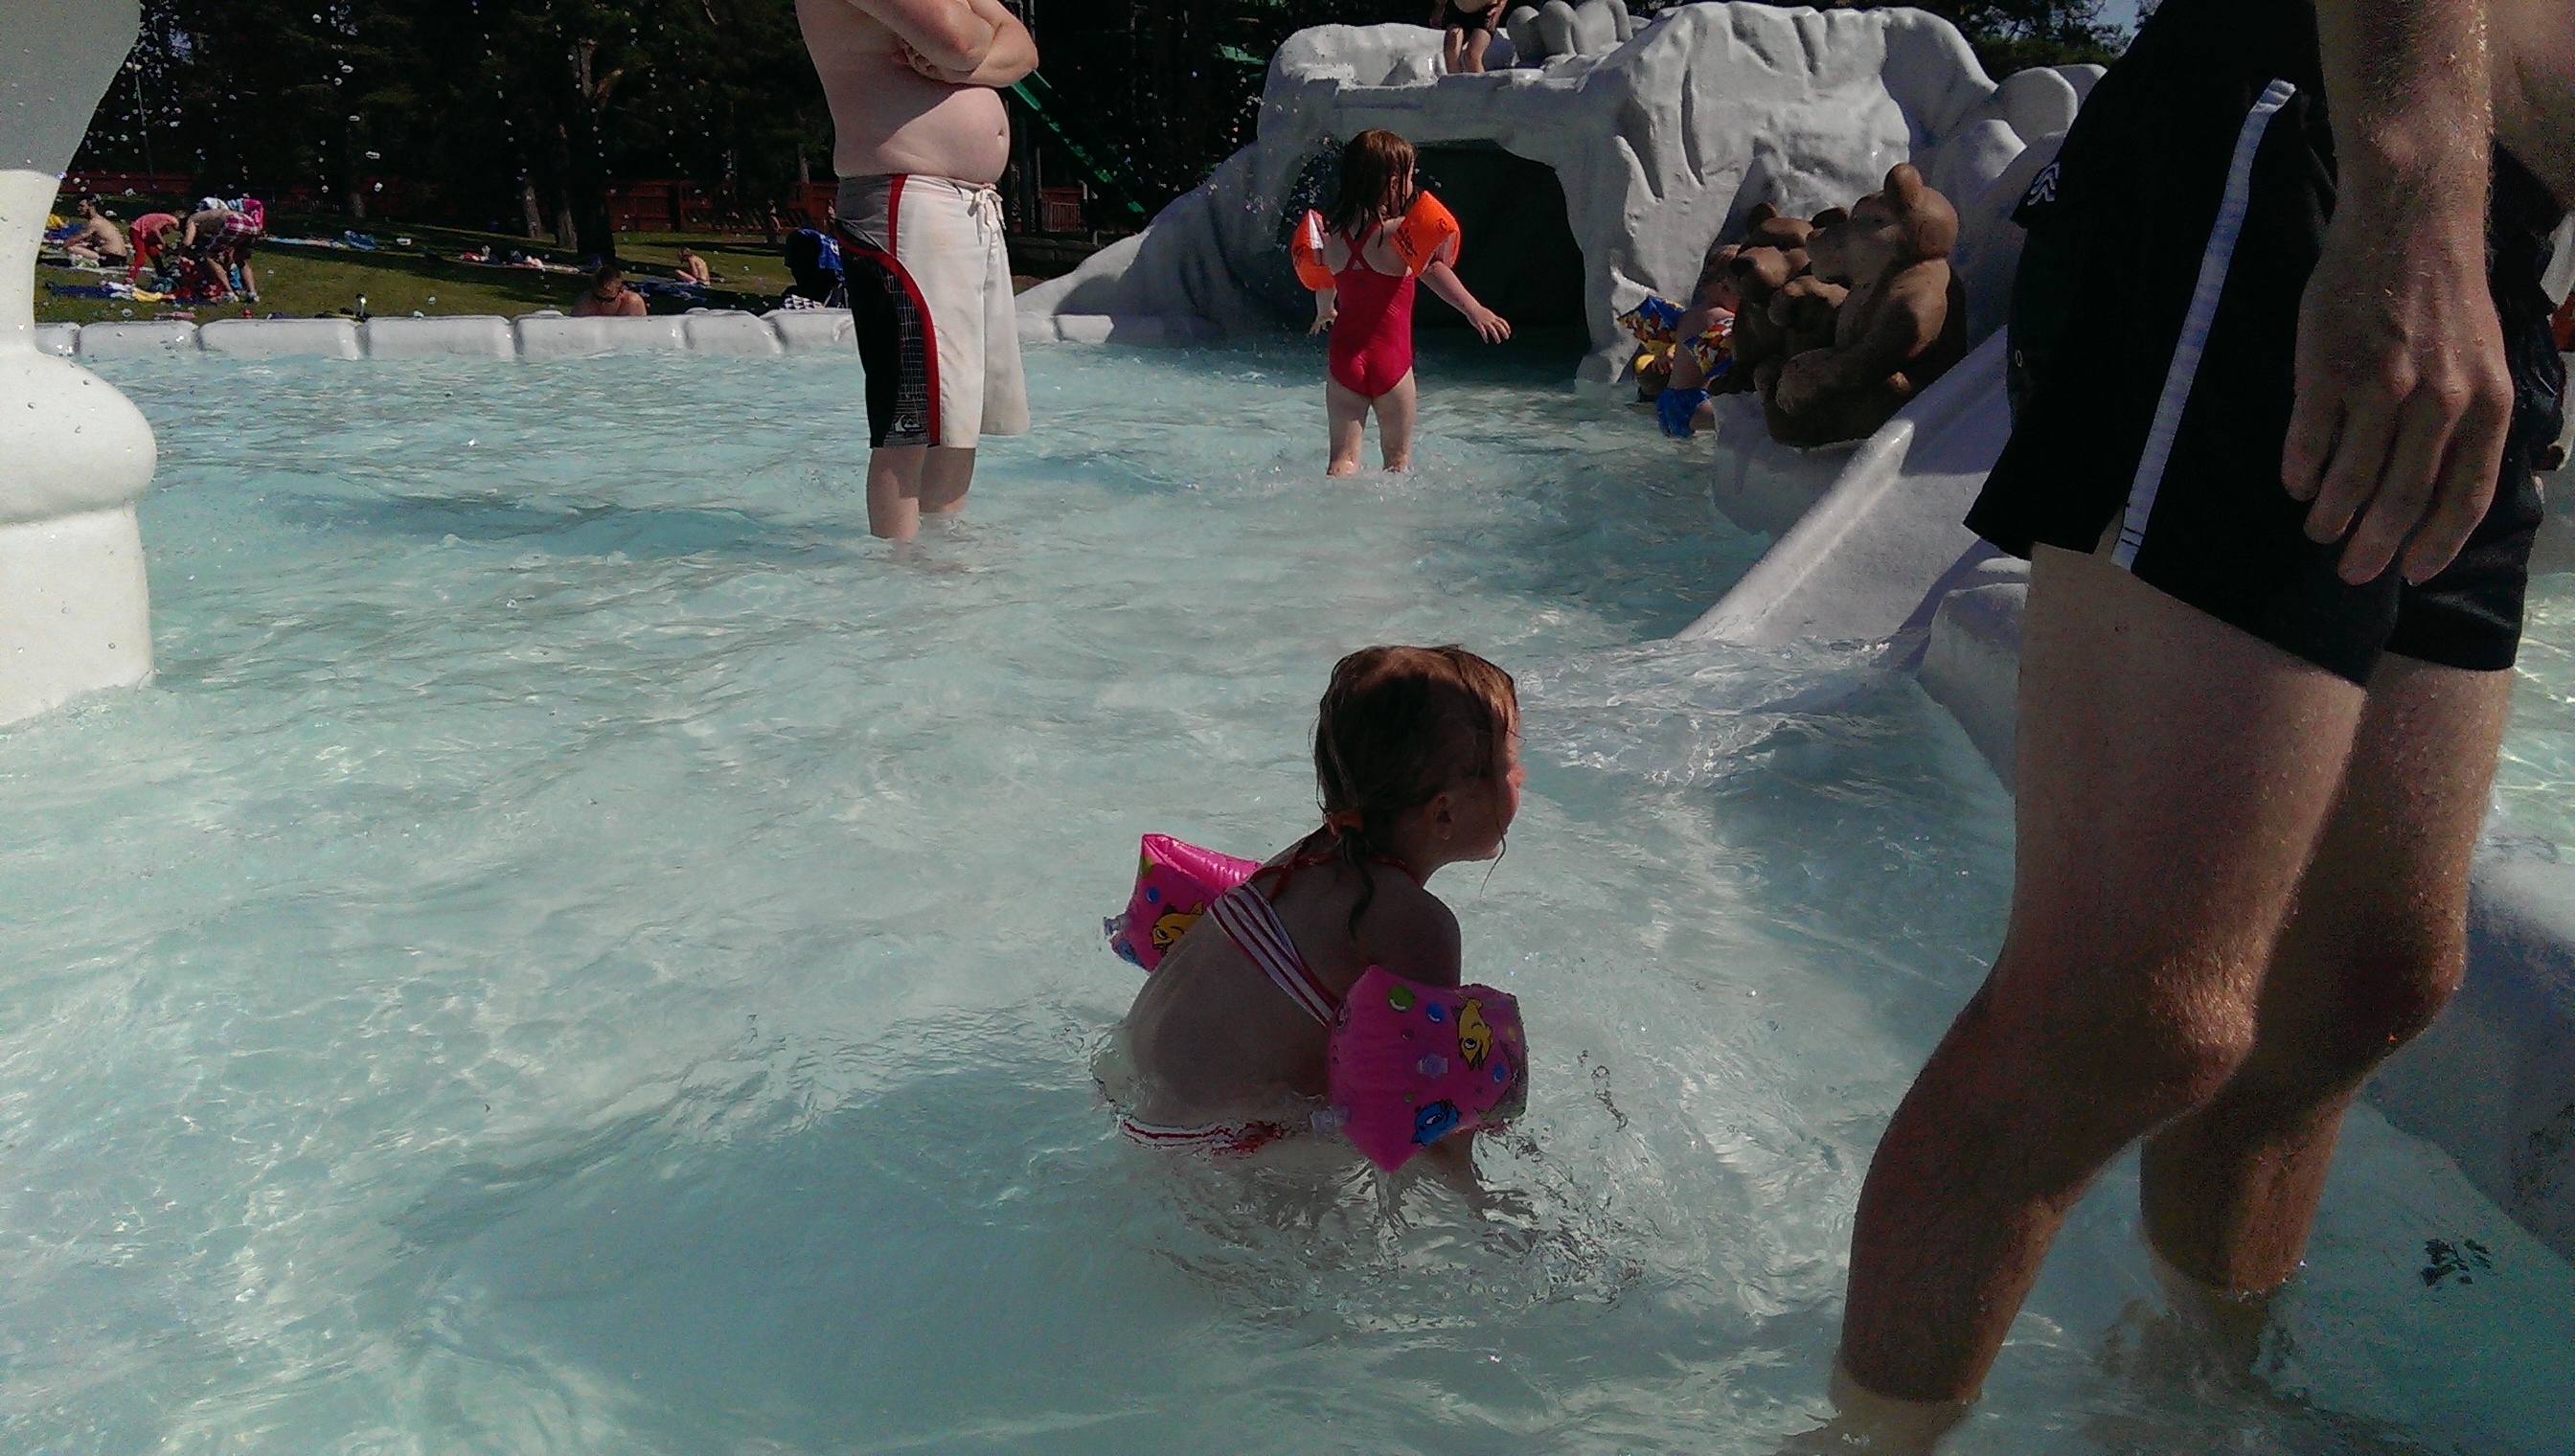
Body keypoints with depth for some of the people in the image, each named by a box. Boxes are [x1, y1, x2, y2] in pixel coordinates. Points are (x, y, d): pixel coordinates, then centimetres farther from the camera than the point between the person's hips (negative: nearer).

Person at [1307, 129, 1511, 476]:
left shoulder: (1332, 233, 4)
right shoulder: (1397, 233, -14)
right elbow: (1433, 269, -33)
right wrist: (1474, 309, -40)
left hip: (1343, 356, 4)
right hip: (1390, 359, -4)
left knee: (1343, 460, 5)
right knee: (1398, 458, 12)